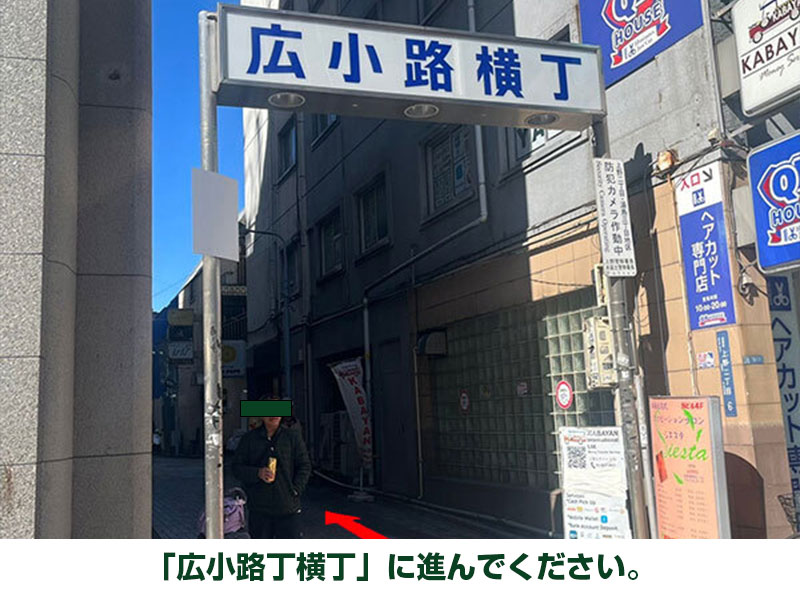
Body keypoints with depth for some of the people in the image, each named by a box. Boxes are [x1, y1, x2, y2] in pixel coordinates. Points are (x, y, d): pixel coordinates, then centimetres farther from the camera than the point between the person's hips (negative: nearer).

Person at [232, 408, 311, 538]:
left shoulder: (293, 436, 4)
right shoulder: (249, 439, 5)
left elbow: (305, 466, 5)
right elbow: (237, 468, 4)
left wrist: (295, 490, -6)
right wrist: (257, 473, -14)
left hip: (288, 508, -1)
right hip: (259, 507, 1)